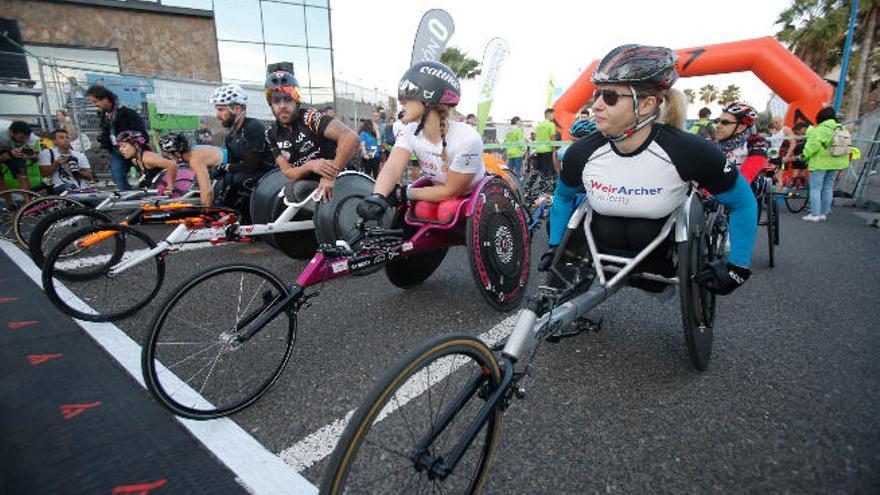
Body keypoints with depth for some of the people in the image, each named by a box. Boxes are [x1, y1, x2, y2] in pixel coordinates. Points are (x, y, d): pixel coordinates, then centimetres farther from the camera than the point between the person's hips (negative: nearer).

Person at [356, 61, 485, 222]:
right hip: (440, 203, 5)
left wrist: (404, 194, -23)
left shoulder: (466, 139, -29)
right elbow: (394, 166, -29)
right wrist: (377, 197, -49)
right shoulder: (410, 133, -11)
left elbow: (450, 191, -22)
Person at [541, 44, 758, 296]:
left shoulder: (690, 152, -23)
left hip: (663, 262, -1)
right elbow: (563, 197, 5)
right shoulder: (581, 154, -18)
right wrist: (554, 247, 5)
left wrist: (737, 268, -7)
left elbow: (743, 202, -6)